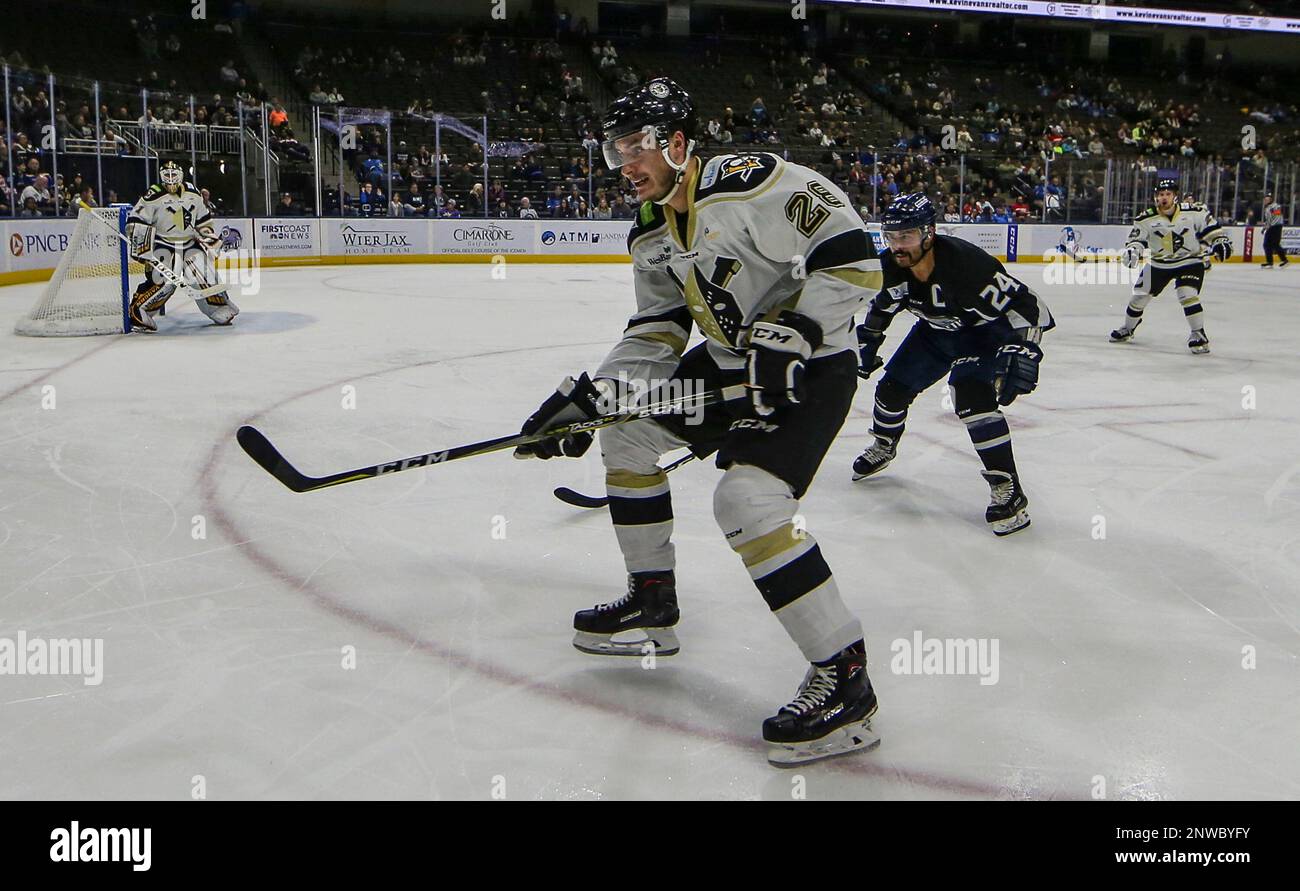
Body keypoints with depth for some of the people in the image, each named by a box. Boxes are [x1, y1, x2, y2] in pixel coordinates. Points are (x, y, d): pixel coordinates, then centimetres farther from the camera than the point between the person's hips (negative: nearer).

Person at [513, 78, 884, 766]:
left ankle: (845, 678, -15)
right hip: (727, 363, 10)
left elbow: (854, 259, -25)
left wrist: (790, 334, -29)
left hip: (811, 367, -10)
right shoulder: (651, 232, 7)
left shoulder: (752, 183, -21)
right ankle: (652, 605, 25)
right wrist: (589, 395, -1)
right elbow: (655, 333, 9)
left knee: (747, 499, -26)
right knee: (626, 431, 13)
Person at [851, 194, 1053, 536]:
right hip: (936, 329, 7)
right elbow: (881, 306, 6)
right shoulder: (892, 267, -19)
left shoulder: (966, 261, -38)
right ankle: (883, 447, 42)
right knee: (894, 386, 8)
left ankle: (1008, 490, -18)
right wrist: (867, 341, 6)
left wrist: (1023, 351, -43)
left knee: (972, 398, -27)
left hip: (986, 331, -7)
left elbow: (1025, 305, -34)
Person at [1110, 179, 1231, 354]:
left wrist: (1220, 241, -12)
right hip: (1158, 263, 3)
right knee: (1140, 295, 7)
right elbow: (1137, 238, -5)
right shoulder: (1147, 218, -9)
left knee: (1187, 294, -22)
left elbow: (1211, 227, -1)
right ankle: (1127, 329, 30)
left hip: (1190, 261, -3)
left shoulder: (1194, 212, -12)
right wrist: (1133, 250, -25)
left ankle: (1198, 334, -10)